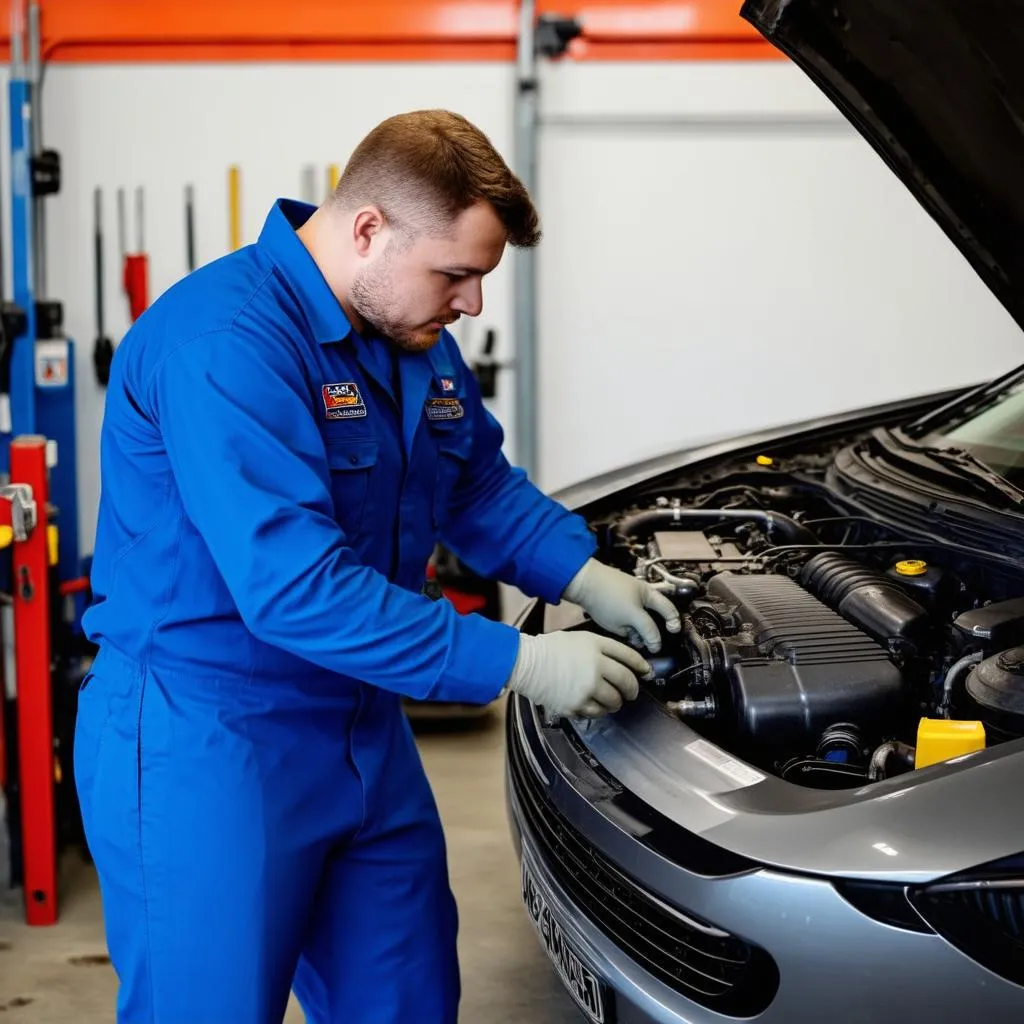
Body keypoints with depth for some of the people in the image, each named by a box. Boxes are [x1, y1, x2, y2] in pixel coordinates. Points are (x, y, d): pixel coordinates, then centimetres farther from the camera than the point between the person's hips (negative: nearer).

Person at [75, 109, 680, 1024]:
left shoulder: (414, 339, 5)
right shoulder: (227, 340, -25)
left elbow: (482, 486, 20)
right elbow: (294, 590, -31)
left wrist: (588, 578, 2)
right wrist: (519, 664, -27)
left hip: (362, 730, 9)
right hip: (206, 743, -8)